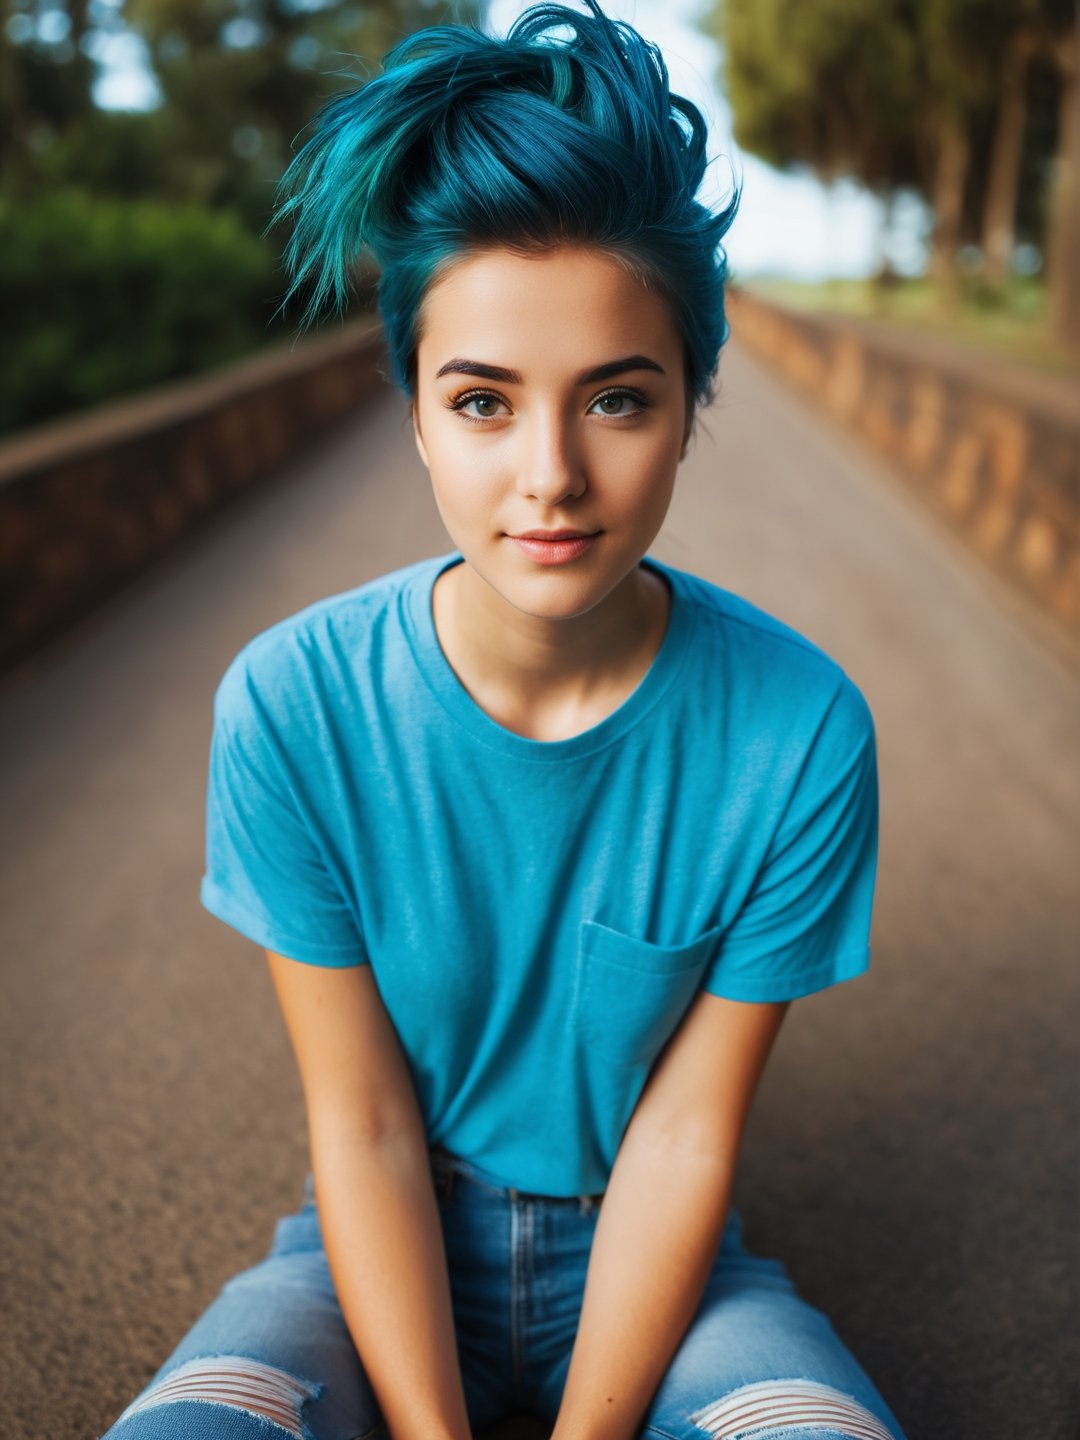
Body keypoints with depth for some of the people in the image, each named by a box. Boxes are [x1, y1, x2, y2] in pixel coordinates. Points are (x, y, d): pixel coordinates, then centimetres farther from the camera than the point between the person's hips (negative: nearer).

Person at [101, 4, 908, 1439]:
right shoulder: (290, 706, -19)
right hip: (388, 1245, 1)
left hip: (651, 1252, 0)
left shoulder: (801, 729, -20)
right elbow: (361, 1125, -13)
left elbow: (687, 1133, -13)